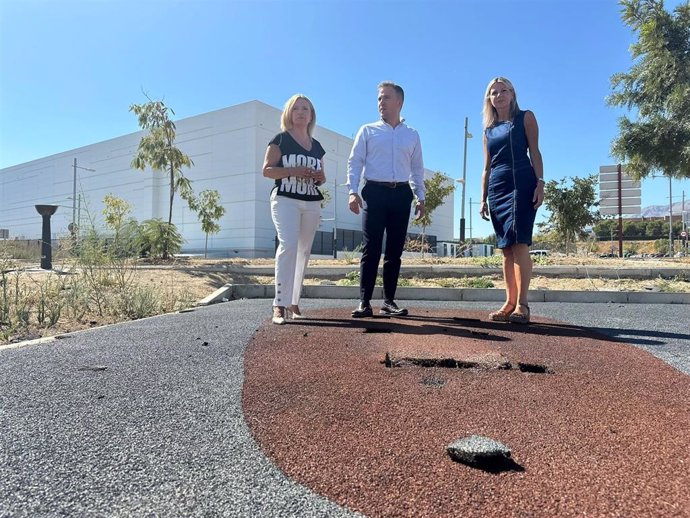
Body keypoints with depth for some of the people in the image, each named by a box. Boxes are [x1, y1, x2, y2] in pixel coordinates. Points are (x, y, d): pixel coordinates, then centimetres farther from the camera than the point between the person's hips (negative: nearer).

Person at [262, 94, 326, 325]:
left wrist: (319, 176, 0)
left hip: (311, 203, 6)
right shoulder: (281, 139, 4)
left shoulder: (316, 146, 19)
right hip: (285, 199, -6)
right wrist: (293, 171, -17)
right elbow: (267, 169, -3)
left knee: (303, 251, 4)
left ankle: (293, 302, 10)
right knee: (288, 245, -22)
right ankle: (280, 304, -23)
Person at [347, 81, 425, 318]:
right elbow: (354, 162, 3)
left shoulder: (412, 135, 16)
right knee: (371, 248, -7)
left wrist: (420, 197, 9)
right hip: (374, 192, -2)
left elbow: (417, 168, 17)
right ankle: (364, 302, -5)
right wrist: (353, 191, -10)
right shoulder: (367, 131, 9)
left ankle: (389, 301, 10)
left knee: (394, 250, 3)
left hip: (401, 194, 3)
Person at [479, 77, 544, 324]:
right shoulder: (489, 129, 20)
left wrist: (540, 183, -11)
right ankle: (510, 302, 3)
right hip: (497, 189, 5)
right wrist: (483, 198, 14)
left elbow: (534, 151, 1)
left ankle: (522, 304, -17)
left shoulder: (525, 117, 10)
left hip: (521, 184, -5)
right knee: (506, 247, 2)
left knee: (519, 242, -16)